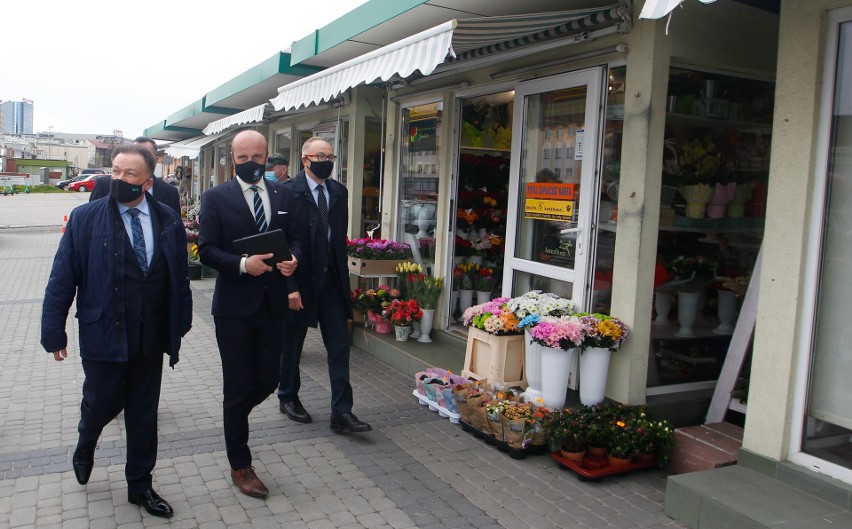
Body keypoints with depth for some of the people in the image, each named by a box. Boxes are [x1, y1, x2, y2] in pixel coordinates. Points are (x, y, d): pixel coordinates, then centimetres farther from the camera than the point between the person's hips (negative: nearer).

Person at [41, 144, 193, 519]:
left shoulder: (168, 222, 1)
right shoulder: (85, 218, -5)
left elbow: (180, 278, 5)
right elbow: (62, 280, -4)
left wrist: (181, 324, 5)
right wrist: (53, 332, -4)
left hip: (151, 338, 2)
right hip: (103, 335, -2)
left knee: (144, 414, 12)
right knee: (101, 404, 11)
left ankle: (140, 486, 30)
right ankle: (85, 446, 48)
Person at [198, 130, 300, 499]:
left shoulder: (282, 195, 8)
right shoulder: (216, 198, -3)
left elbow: (293, 237, 10)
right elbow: (206, 250, -9)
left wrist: (292, 258, -12)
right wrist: (243, 264, -25)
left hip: (273, 304, 4)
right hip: (234, 306, -3)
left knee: (268, 381, 10)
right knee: (239, 389, 7)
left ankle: (234, 417, 44)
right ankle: (240, 466, 25)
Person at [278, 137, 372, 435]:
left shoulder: (339, 192, 7)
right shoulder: (288, 192, -11)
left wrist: (342, 273, 9)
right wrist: (289, 286, -18)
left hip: (331, 279, 5)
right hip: (299, 280, -5)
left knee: (339, 347, 1)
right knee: (292, 345, 13)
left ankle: (341, 413, 7)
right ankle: (288, 398, 34)